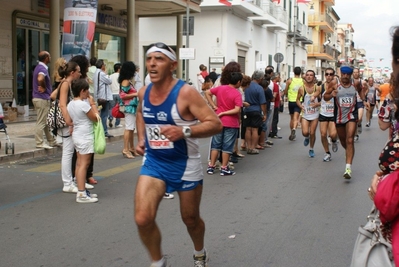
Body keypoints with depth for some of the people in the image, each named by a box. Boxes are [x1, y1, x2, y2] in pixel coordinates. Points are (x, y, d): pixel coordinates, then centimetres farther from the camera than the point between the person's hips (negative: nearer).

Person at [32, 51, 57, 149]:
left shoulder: (39, 67, 15)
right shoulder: (42, 68, -17)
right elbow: (40, 79, -38)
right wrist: (43, 87, -20)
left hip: (38, 97, 10)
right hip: (42, 98, -10)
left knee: (47, 121, 16)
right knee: (41, 122, -4)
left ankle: (51, 141, 24)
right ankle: (39, 142, 1)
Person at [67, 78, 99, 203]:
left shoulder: (70, 104, 8)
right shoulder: (84, 104, -19)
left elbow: (70, 121, 14)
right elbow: (95, 118, -10)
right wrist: (93, 103, -2)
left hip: (77, 135, 10)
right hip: (85, 137, -10)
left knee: (79, 164, 13)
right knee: (84, 164, -8)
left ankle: (82, 191, 21)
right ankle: (81, 194, -7)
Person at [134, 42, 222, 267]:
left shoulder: (186, 93, -20)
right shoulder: (144, 93, -2)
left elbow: (216, 124, -23)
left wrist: (184, 131, -36)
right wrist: (141, 138, 7)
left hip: (185, 165, -4)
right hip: (154, 163, 4)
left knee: (190, 218, 15)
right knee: (143, 219, -13)